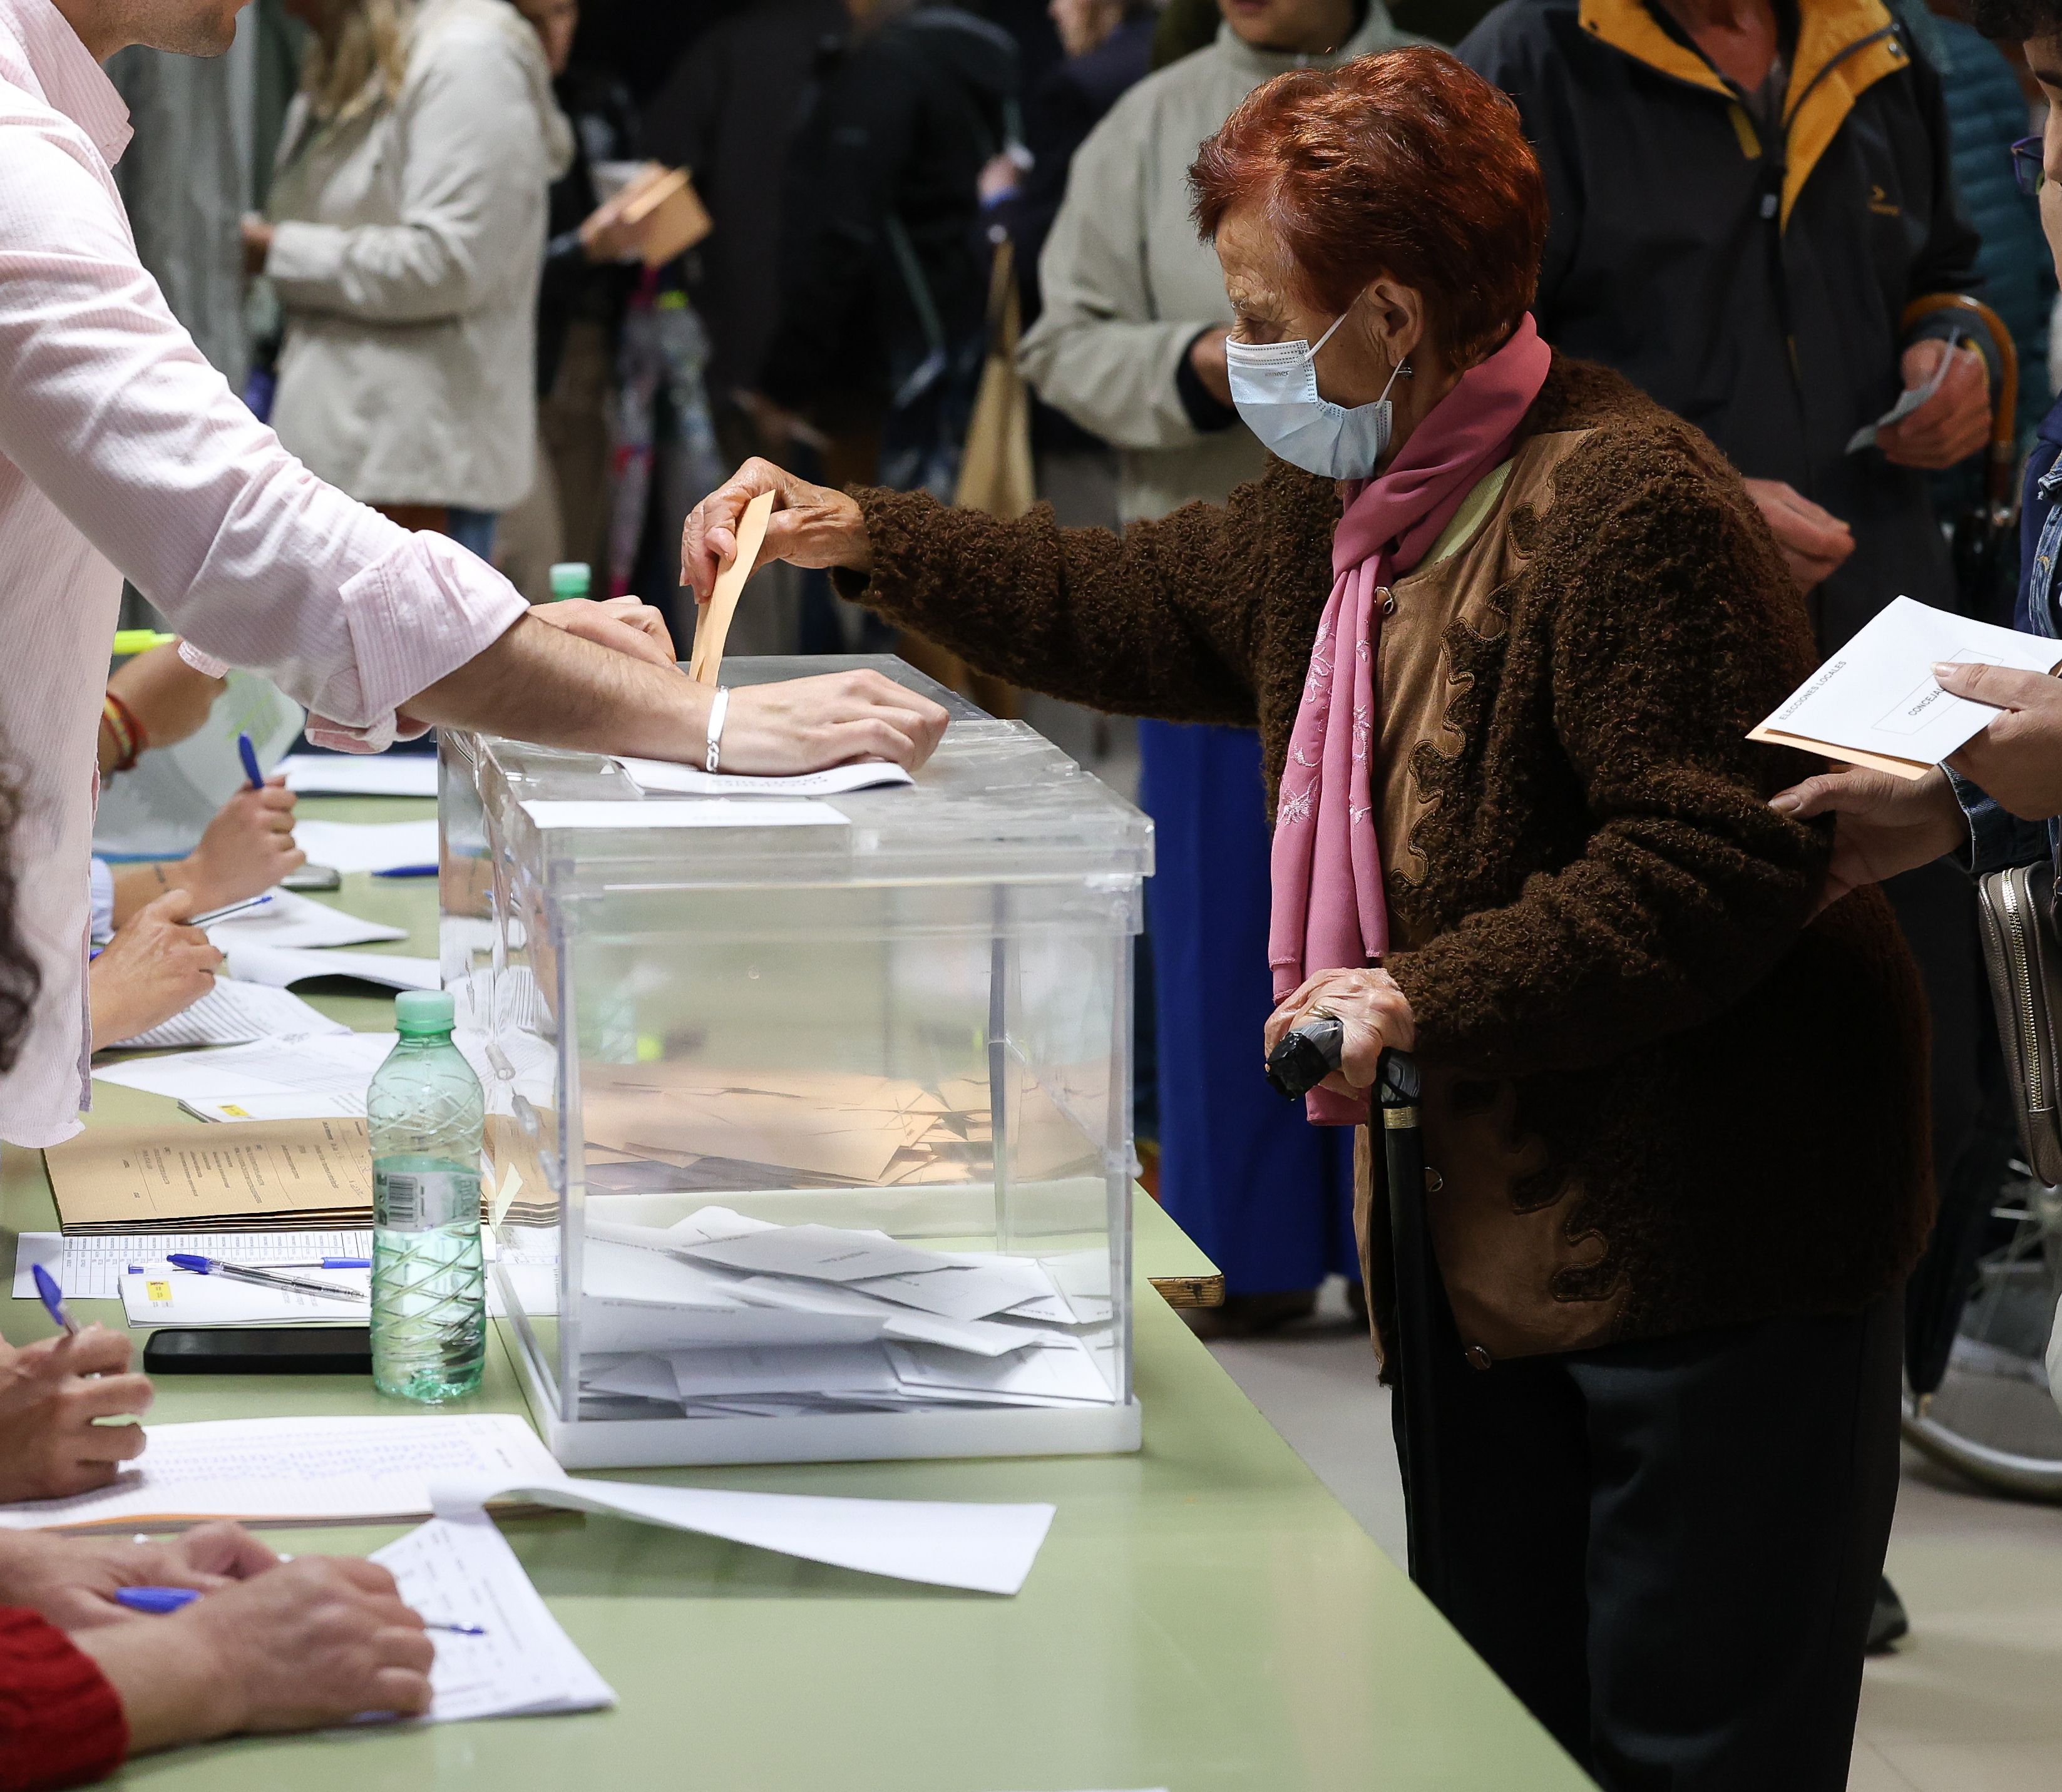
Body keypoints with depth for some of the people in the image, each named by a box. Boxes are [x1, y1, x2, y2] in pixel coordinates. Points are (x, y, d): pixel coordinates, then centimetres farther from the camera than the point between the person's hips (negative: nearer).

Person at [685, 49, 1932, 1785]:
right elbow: (1132, 606, 27)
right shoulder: (1359, 506, 11)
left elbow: (1717, 862, -25)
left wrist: (1433, 997, -27)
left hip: (1709, 1252, -10)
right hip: (1486, 1236, 10)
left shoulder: (1625, 508, -21)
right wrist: (864, 537, 22)